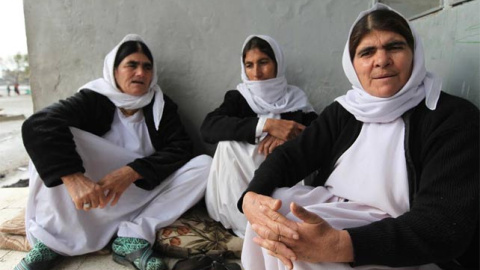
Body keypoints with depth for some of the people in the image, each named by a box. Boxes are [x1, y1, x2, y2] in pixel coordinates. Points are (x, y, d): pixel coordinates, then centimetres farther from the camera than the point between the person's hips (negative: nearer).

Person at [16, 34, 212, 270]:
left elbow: (180, 149, -13)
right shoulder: (93, 99, -9)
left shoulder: (161, 105, -1)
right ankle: (51, 239, -18)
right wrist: (74, 178, -42)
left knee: (205, 165, -18)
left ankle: (133, 237, -25)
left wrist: (132, 172, -28)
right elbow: (38, 126, -26)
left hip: (144, 193, 2)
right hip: (94, 192, -2)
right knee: (53, 140, -23)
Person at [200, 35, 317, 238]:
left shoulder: (296, 98, 6)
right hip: (243, 182, 0)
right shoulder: (238, 98, 3)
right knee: (227, 143, -25)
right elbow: (208, 128, -17)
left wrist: (287, 137, -26)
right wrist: (266, 124, -27)